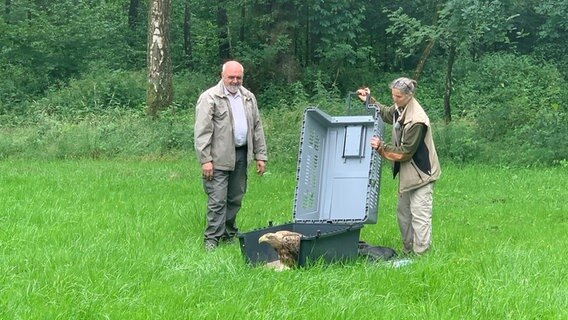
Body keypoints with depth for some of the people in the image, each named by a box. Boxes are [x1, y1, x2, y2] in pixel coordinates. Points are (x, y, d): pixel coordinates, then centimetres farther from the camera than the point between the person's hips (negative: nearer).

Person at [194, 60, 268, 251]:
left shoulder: (249, 98, 14)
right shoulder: (209, 98, -6)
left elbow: (257, 128, 18)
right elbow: (202, 131, -11)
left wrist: (260, 156, 11)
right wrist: (205, 160, -17)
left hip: (241, 155, 6)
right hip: (219, 158, -6)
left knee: (235, 199, 12)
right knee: (217, 200, -8)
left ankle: (229, 235, 23)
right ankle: (212, 239, -2)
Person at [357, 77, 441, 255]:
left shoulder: (417, 120, -27)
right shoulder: (399, 109, 0)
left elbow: (406, 152, -23)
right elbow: (386, 113, 26)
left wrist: (381, 147, -25)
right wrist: (369, 100, 16)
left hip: (420, 172, -10)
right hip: (407, 172, 10)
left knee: (419, 215, -8)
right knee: (403, 212, 16)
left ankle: (421, 254, -5)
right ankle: (407, 251, 26)